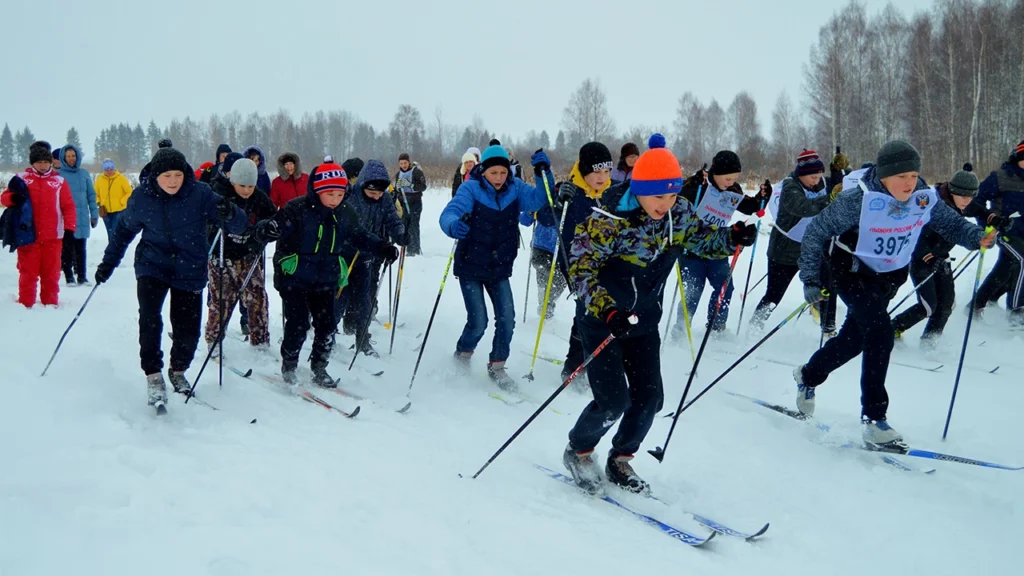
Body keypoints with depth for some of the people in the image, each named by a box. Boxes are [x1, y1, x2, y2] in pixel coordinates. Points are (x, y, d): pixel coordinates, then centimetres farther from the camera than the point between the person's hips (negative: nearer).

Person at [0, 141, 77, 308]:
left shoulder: (59, 180, 5)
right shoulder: (22, 178, 4)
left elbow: (68, 206, 5)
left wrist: (70, 229, -3)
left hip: (52, 237, 0)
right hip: (28, 235, 0)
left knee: (51, 273, 7)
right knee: (28, 272, 5)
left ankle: (50, 303, 17)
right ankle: (25, 304, 12)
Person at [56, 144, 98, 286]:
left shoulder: (84, 174, 7)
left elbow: (91, 195, 11)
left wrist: (94, 214, 7)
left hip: (82, 217, 2)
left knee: (80, 248, 6)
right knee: (67, 248, 2)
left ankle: (82, 276, 11)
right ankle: (69, 277, 7)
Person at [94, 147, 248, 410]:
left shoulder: (200, 194, -13)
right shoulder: (142, 197, -8)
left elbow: (240, 225, -17)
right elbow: (124, 229, 10)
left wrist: (229, 215, -40)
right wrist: (108, 262, 10)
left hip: (190, 270, 0)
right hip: (152, 266, 0)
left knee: (188, 331, 1)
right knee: (149, 318, -23)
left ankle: (178, 371, 30)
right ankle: (153, 376, -9)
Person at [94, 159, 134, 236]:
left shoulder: (121, 178, -7)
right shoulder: (99, 179, 2)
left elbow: (129, 192, -3)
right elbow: (95, 193, 13)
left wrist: (121, 202, -11)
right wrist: (99, 203, -2)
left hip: (119, 211, -4)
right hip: (106, 211, 4)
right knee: (110, 234, 14)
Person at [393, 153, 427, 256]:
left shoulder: (417, 172, -3)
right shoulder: (398, 174, 16)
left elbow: (423, 186, -13)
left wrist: (410, 184, -23)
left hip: (415, 202, -5)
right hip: (403, 202, 6)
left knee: (414, 225, -13)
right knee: (405, 225, 0)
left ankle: (415, 249, -12)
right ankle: (409, 248, 4)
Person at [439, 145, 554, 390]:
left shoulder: (515, 189, -3)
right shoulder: (470, 189, -15)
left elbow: (539, 198, -7)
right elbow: (450, 213, -29)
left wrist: (543, 173, -24)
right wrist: (454, 225, -53)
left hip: (499, 269, 4)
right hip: (471, 268, -4)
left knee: (507, 319, -2)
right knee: (478, 322, -5)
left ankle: (497, 366, 20)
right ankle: (462, 357, 27)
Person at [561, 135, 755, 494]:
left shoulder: (679, 212, -9)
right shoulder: (609, 221, -26)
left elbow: (701, 237, 8)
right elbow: (580, 266, -24)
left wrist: (734, 237, -14)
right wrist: (606, 310, -37)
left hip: (644, 322, 6)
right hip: (602, 322, -5)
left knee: (649, 398, 3)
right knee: (613, 400, -11)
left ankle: (620, 461, 26)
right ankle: (577, 452, 18)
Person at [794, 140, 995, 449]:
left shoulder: (925, 198, -15)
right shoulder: (857, 201, -27)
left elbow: (951, 222, -2)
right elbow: (816, 232, -18)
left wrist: (977, 236, -23)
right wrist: (811, 279, -22)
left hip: (891, 276, 6)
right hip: (853, 272, -5)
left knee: (854, 338, 16)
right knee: (881, 333, -23)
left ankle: (808, 376, 45)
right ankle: (874, 420, -16)